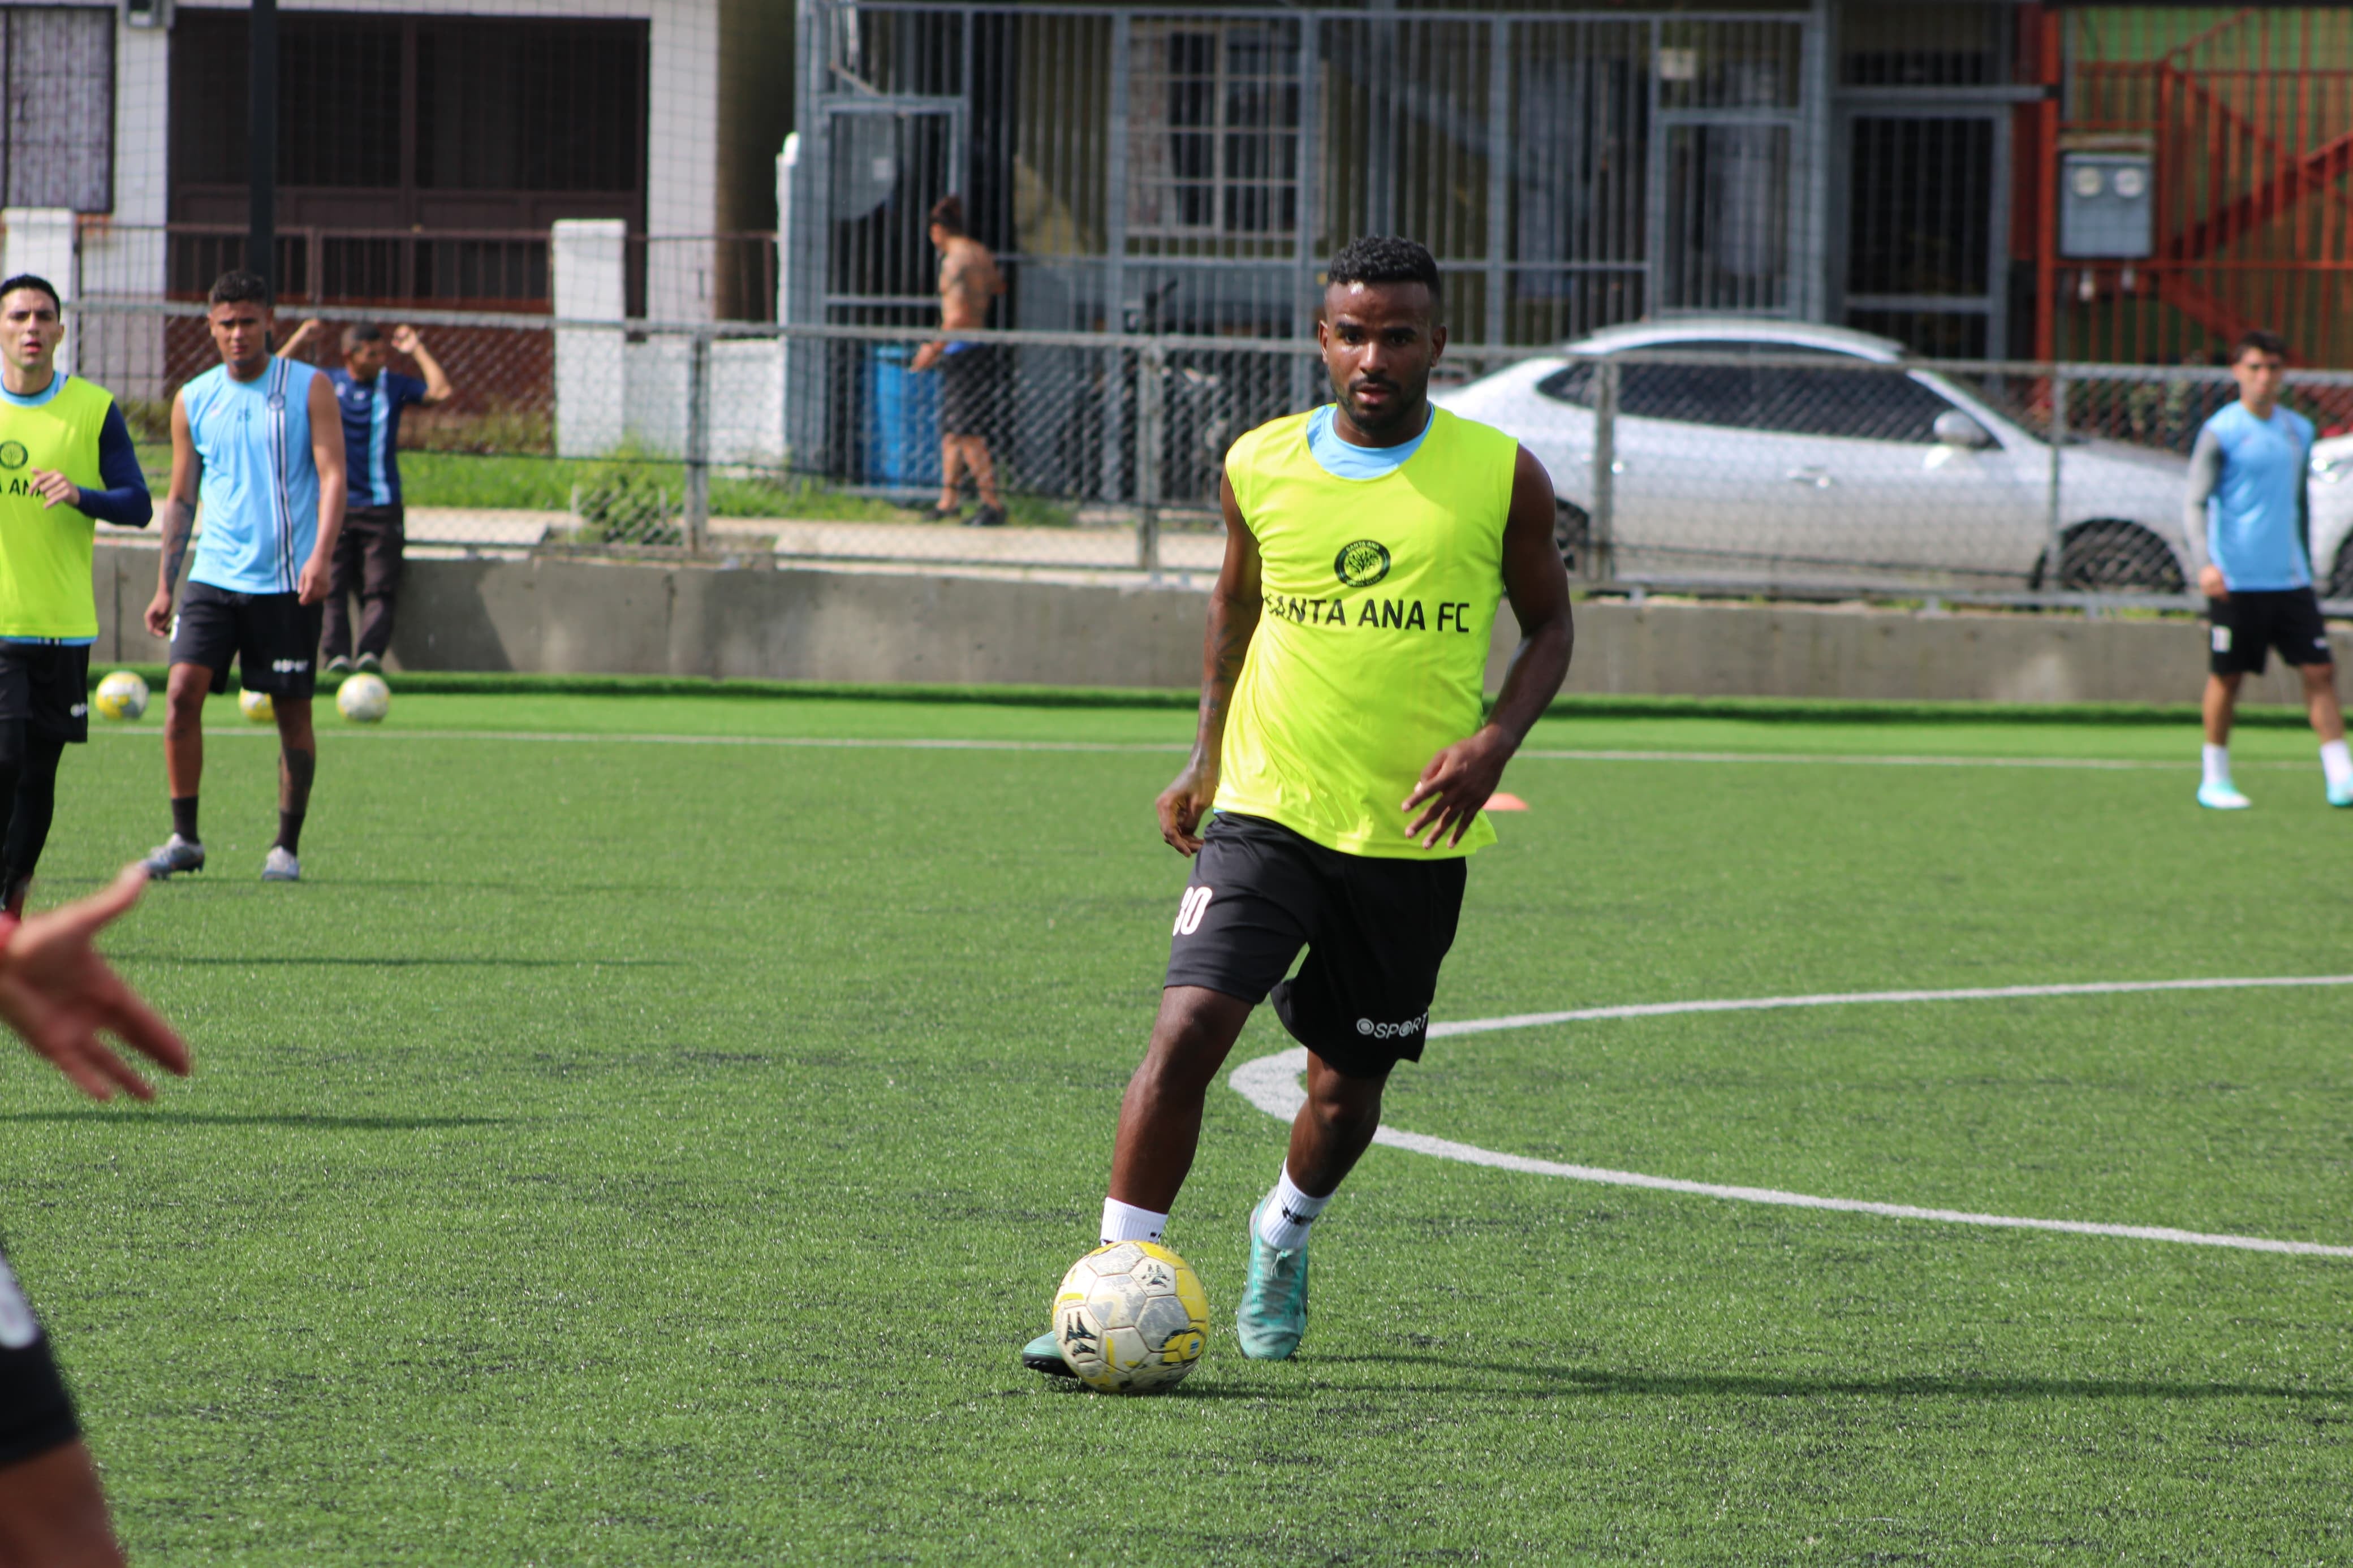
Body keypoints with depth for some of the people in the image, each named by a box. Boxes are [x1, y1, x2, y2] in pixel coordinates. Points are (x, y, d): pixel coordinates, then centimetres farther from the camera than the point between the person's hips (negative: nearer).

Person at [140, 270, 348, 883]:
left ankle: (287, 847, 13)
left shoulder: (309, 389, 0)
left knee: (292, 712, 1)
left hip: (287, 582, -2)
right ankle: (184, 837, -3)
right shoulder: (193, 400, 10)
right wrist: (165, 586, 10)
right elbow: (181, 499, 15)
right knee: (182, 690, -12)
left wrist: (321, 556, -21)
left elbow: (332, 475, -7)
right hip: (213, 578, 2)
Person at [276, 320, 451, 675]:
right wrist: (298, 343, -4)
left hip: (382, 506, 0)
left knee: (379, 586, -10)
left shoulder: (393, 385, 8)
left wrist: (418, 351, 0)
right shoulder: (325, 383, 6)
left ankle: (370, 653, -19)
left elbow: (442, 392, -2)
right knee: (332, 584, -10)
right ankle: (336, 655, -17)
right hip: (334, 506, 0)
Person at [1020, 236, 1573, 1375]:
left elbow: (1548, 626, 7)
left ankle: (1282, 1239, 44)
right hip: (1267, 811, 0)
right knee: (1185, 1032, -19)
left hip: (1414, 838, 0)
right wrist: (1207, 756, 15)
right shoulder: (1259, 467, 0)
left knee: (1347, 1089, 12)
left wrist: (1495, 741, -11)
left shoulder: (1501, 477, -4)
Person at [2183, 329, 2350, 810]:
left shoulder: (2299, 431, 11)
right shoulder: (2220, 433, -6)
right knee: (2227, 676, 3)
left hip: (2290, 580, 5)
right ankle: (2214, 779, 16)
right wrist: (2205, 562, -25)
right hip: (2236, 582, -5)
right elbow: (2196, 505, -11)